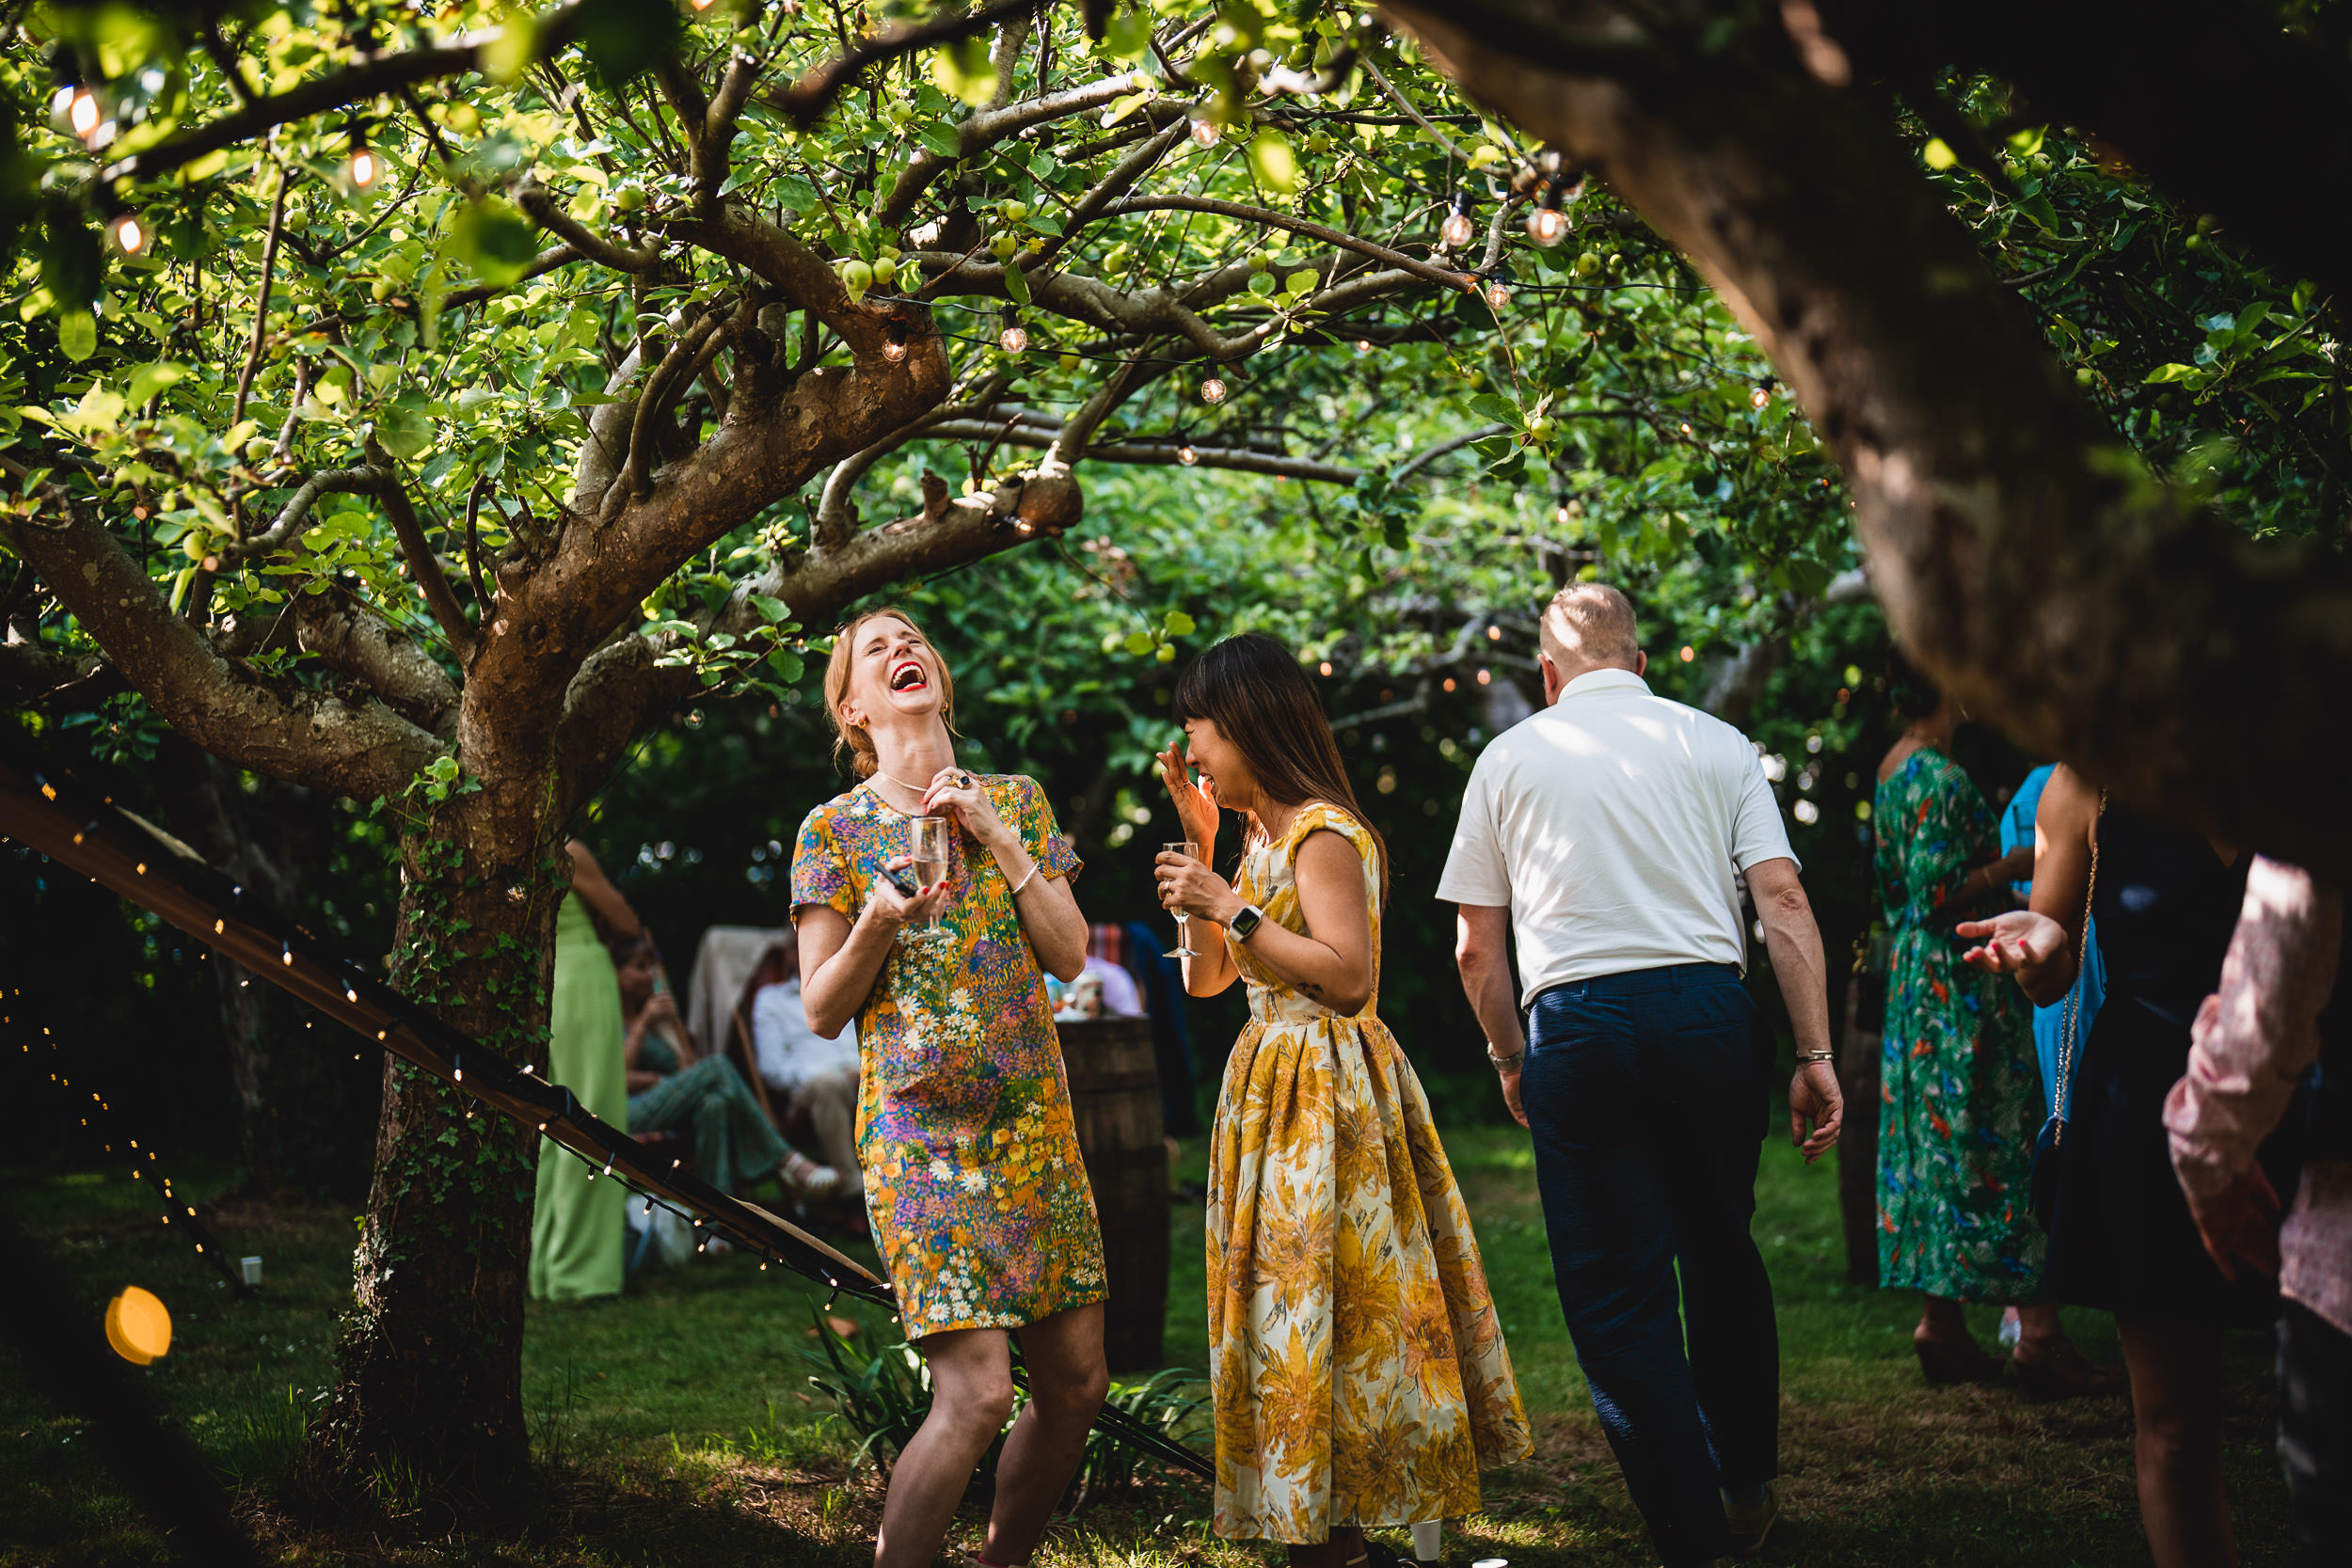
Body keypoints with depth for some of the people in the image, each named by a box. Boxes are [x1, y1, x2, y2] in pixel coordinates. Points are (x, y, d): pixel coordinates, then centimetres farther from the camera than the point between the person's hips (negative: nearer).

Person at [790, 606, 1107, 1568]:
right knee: (977, 1391, -15)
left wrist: (998, 839, -6)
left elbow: (1070, 957, 4)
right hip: (920, 1130, -5)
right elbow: (822, 1012, 0)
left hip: (1036, 1124, 5)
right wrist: (878, 925, -18)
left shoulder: (1015, 799, 11)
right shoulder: (835, 829, 1)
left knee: (1077, 1381, 4)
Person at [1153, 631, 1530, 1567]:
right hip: (1275, 1080, 10)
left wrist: (1232, 906, -20)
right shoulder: (1263, 834, 14)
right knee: (1286, 1310, 10)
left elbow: (1348, 978, -22)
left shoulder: (1321, 834, -14)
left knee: (1315, 1307, -7)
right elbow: (1205, 978, 16)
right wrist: (1199, 841, 12)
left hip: (1325, 1092, -10)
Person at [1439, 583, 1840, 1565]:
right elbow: (1783, 901, 1)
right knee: (1721, 1253, 19)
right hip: (1708, 1007, 2)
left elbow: (1477, 948, 9)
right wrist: (1814, 1055, 2)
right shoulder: (1714, 743, 10)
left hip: (1575, 1020, -2)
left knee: (1617, 1291, 4)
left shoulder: (1508, 758, 10)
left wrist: (1510, 1061, 22)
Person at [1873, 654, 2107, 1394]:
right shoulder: (1939, 777, -18)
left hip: (1916, 975, 10)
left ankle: (1940, 1322, 12)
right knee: (2004, 1138, -7)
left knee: (1935, 1137, 10)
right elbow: (1939, 895, -22)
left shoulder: (1894, 768, 12)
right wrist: (2021, 863, -14)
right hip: (1965, 984, -10)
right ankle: (2038, 1332, -6)